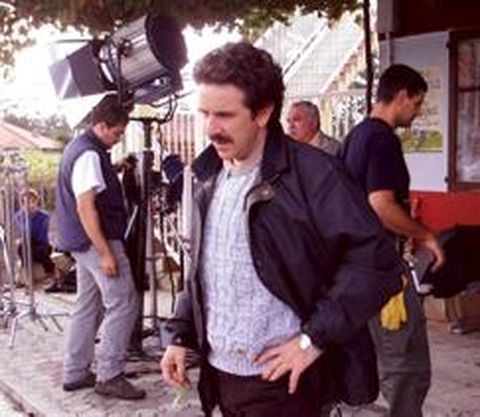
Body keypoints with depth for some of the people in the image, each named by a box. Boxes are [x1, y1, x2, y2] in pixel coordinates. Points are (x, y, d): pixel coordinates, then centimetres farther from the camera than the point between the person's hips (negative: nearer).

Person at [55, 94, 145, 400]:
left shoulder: (77, 148, 14)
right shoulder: (90, 155, -18)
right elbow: (86, 208, -24)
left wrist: (115, 169, 16)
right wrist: (106, 253, -24)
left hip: (83, 243, 11)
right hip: (97, 241, -11)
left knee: (88, 306, 15)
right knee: (123, 304, -6)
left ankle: (75, 373, 21)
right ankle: (109, 376, -2)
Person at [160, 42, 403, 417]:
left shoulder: (312, 173, -15)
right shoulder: (210, 178, 7)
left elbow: (378, 262, -17)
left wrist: (315, 338, -18)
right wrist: (181, 336, 9)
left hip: (281, 379, -6)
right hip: (220, 375, 6)